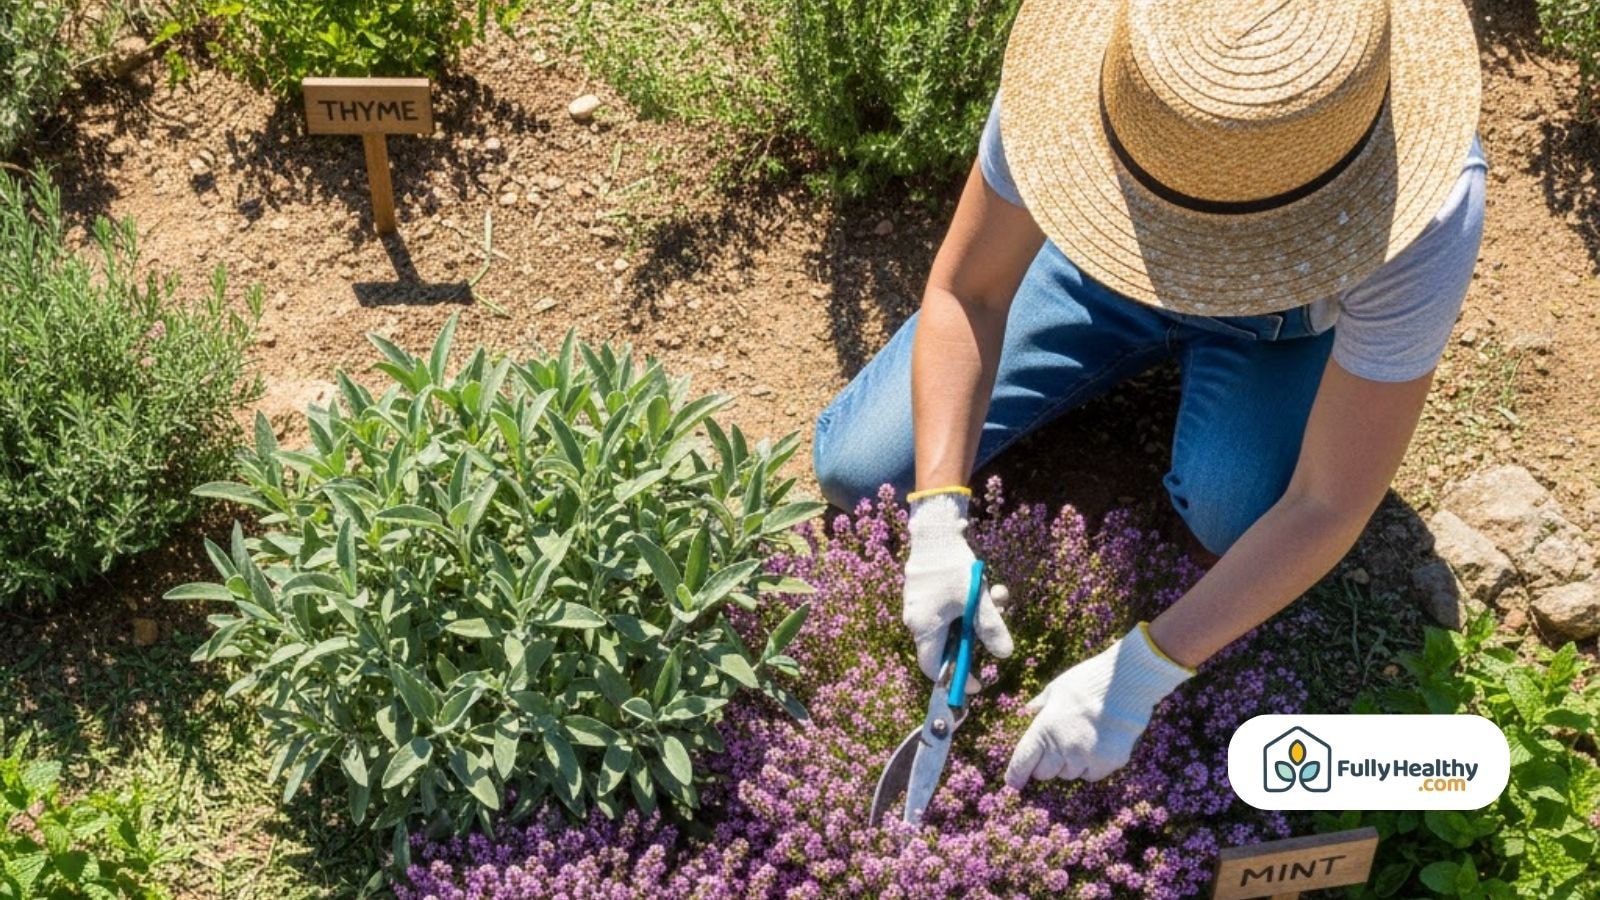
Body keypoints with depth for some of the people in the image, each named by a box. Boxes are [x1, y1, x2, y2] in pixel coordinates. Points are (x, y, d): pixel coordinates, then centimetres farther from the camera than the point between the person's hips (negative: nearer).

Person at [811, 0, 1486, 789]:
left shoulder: (1424, 216, -40)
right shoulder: (1069, 70, -37)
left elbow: (1329, 508, -33)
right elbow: (964, 291, -22)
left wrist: (1137, 676, -35)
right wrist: (939, 520, -32)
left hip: (1290, 310, -2)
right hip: (1102, 264, 2)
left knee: (1232, 512, -35)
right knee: (856, 469, -5)